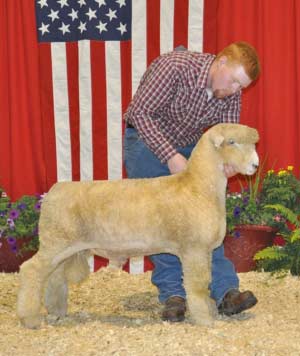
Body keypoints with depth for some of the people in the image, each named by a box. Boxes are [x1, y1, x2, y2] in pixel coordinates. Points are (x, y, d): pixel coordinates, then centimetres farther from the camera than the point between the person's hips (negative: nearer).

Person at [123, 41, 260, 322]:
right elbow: (139, 113, -29)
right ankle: (172, 294, -3)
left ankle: (225, 291, -6)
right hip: (147, 141, -5)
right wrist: (171, 156, -35)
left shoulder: (231, 93, -12)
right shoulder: (174, 67, -30)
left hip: (187, 147, 5)